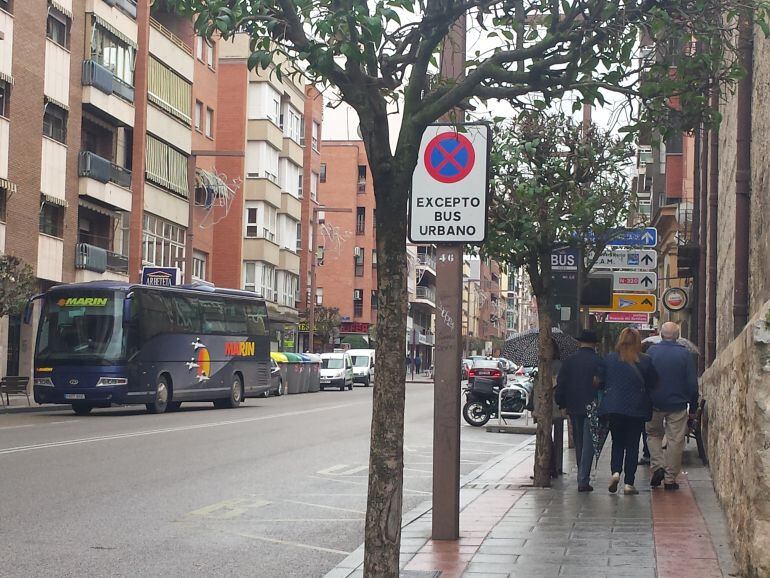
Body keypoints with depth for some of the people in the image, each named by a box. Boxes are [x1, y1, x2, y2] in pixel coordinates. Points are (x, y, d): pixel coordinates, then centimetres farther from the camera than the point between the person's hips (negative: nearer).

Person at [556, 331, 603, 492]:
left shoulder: (569, 361, 1)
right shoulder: (598, 361, -9)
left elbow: (560, 384, 3)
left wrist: (562, 405, 10)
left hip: (574, 408, 4)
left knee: (578, 444, 16)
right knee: (588, 444, -2)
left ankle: (582, 477, 25)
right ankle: (583, 480, -9)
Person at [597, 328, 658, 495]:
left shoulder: (610, 359, -2)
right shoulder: (645, 361, -5)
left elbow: (601, 382, 5)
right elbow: (653, 383, 3)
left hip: (613, 407, 1)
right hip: (637, 409, -1)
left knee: (617, 442, 15)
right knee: (632, 444, 6)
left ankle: (616, 472, -7)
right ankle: (628, 483, 3)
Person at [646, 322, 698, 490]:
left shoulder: (651, 352, -4)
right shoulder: (684, 354, -5)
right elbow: (692, 383, -4)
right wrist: (693, 404, 7)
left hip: (655, 404, 1)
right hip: (677, 404, -1)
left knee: (653, 435, 19)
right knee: (675, 441, 6)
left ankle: (657, 466, 0)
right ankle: (670, 478, 6)